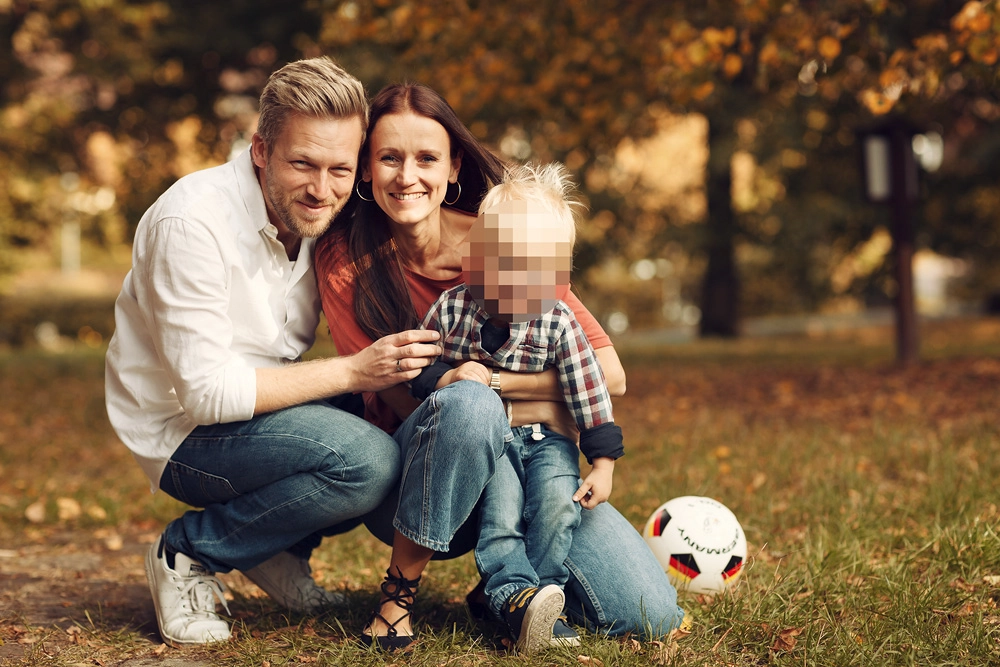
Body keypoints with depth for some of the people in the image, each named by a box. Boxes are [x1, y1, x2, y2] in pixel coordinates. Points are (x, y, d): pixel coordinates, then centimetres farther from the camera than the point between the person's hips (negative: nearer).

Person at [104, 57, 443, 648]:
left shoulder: (324, 215, -3)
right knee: (368, 460, -29)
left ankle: (275, 547, 8)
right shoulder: (193, 223, -24)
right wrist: (354, 372, -27)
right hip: (184, 430, -7)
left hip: (265, 403, 7)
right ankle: (188, 553, -7)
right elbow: (207, 393, -26)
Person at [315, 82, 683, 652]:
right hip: (406, 486, -2)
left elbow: (609, 373, -10)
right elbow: (404, 402, -14)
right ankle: (401, 589, -17)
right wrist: (544, 407, -19)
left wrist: (487, 379, -21)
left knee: (651, 617, -17)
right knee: (465, 405, -37)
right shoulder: (346, 259, -9)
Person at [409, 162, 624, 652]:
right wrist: (447, 377, -21)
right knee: (501, 510, -26)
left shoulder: (558, 324, -7)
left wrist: (603, 464, -6)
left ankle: (539, 595, -17)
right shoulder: (451, 308, -7)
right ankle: (517, 597, -30)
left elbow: (590, 395, -4)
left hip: (544, 440, 1)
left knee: (559, 500, -24)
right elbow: (413, 372, 2)